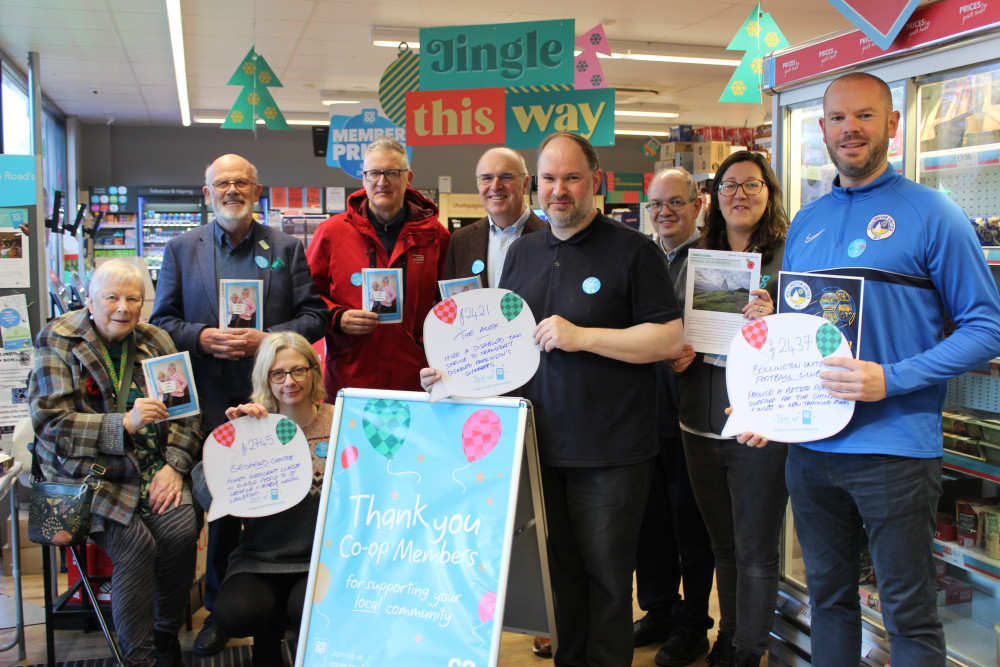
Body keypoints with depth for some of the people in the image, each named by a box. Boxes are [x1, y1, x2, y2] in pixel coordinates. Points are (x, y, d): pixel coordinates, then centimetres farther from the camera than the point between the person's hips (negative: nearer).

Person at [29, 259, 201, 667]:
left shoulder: (156, 342, 12)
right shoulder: (57, 343, -1)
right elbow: (50, 423, -11)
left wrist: (175, 465, -6)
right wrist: (125, 423, -22)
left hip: (155, 469, 4)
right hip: (88, 470, -3)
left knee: (181, 530, -21)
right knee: (134, 542, -25)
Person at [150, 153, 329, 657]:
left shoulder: (287, 248, 7)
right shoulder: (181, 249, 9)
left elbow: (314, 315, 2)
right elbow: (162, 321, 7)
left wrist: (266, 339, -13)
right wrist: (204, 338, -12)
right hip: (213, 402, 1)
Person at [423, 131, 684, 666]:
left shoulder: (632, 251, -5)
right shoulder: (522, 252, 13)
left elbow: (669, 339, -12)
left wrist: (581, 336, -18)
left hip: (608, 451, -5)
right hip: (538, 443, 5)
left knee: (605, 574, 6)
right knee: (556, 568, 16)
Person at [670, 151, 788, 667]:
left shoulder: (787, 257, -6)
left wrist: (771, 324, -26)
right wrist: (677, 354, -1)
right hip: (700, 425, 5)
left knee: (755, 552, 6)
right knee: (723, 545, 19)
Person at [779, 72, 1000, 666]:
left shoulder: (931, 214, -5)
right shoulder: (805, 224, 11)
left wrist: (890, 380, -20)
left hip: (894, 448, -5)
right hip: (810, 448, 5)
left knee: (910, 616, 6)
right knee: (828, 597, 18)